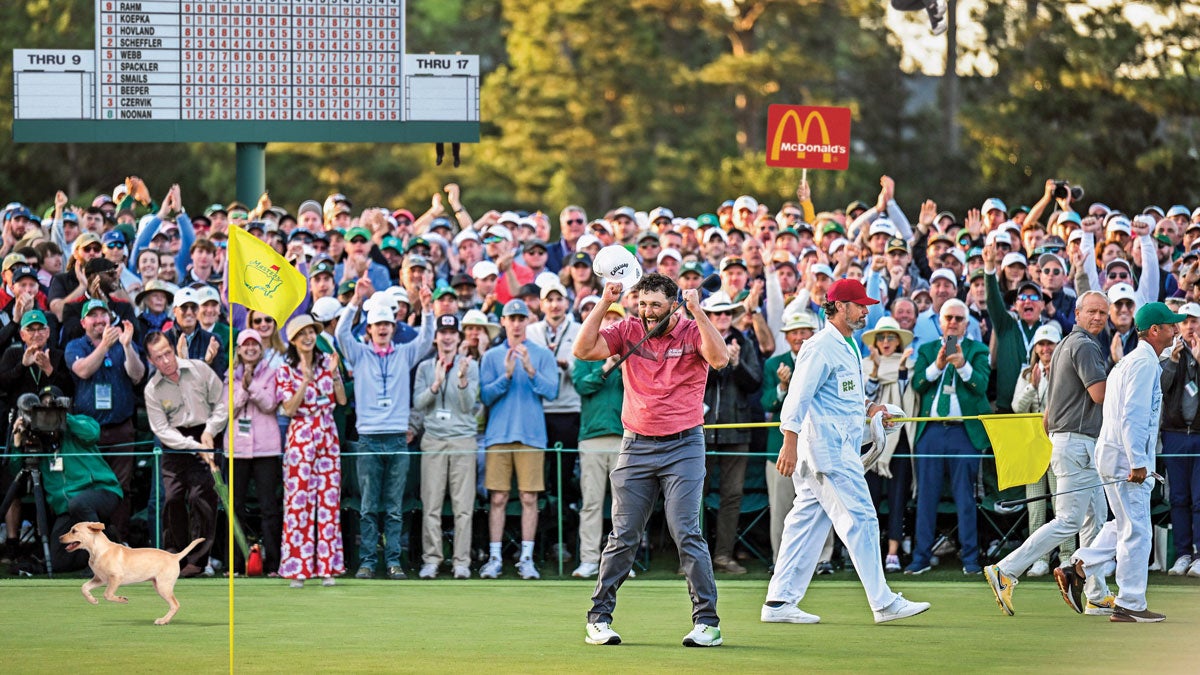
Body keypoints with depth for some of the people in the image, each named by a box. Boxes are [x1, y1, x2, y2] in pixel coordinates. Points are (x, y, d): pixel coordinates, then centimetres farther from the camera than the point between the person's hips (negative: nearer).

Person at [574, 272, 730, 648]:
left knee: (686, 533, -9)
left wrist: (697, 310, -26)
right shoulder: (628, 331, 5)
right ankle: (599, 618, 12)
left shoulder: (692, 332, -3)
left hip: (683, 447, -3)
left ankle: (707, 622, -6)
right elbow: (583, 350, -4)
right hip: (637, 447, 3)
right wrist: (603, 305, -11)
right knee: (623, 537, 5)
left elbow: (720, 359, -22)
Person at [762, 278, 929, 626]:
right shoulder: (821, 347, -13)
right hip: (827, 449, -10)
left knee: (808, 521, 8)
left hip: (843, 447, 10)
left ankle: (779, 602, 9)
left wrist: (869, 406, 13)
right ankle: (883, 602, -6)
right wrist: (790, 444, -24)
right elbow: (798, 397, -18)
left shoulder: (848, 346, 17)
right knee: (860, 518, -8)